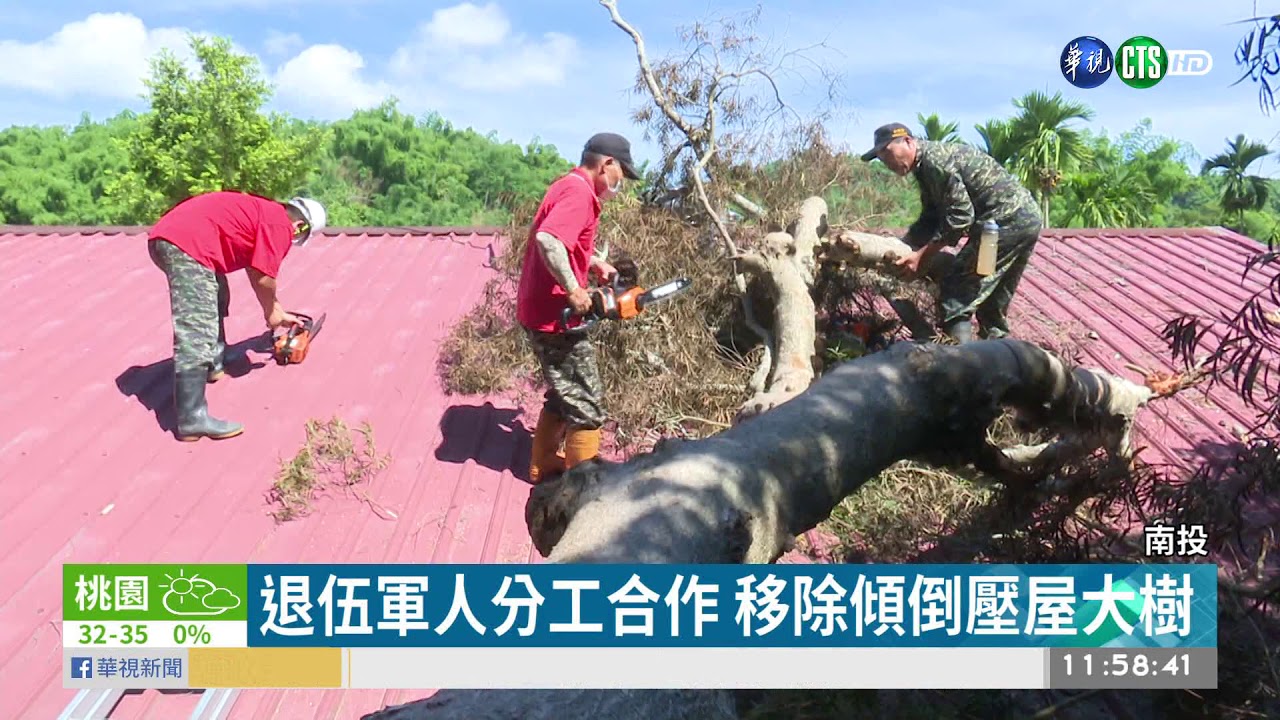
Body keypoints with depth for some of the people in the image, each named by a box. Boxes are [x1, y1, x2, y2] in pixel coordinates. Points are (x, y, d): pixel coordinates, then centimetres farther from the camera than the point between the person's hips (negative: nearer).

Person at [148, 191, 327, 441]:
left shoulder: (265, 214, 29)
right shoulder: (280, 225, 1)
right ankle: (192, 420, -14)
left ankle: (214, 367, 43)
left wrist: (280, 312, 47)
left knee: (216, 298, 33)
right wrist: (271, 313, 15)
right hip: (187, 244, -11)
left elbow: (255, 273, 40)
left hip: (167, 236, 11)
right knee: (197, 337, -12)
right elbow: (264, 278, -5)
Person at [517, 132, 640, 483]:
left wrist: (596, 262, 18)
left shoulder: (568, 186, 14)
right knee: (587, 406, -1)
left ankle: (543, 465, 32)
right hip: (554, 316, -10)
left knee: (564, 395, 22)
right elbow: (548, 239, -34)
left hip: (539, 311, 10)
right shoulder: (579, 193, -18)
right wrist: (573, 289, -28)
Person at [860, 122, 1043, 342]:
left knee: (956, 298, -10)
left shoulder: (935, 160, -15)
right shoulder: (926, 167, 16)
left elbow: (959, 216, -20)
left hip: (1006, 221, -11)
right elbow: (929, 221, 17)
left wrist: (922, 255, -14)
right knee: (993, 304, 20)